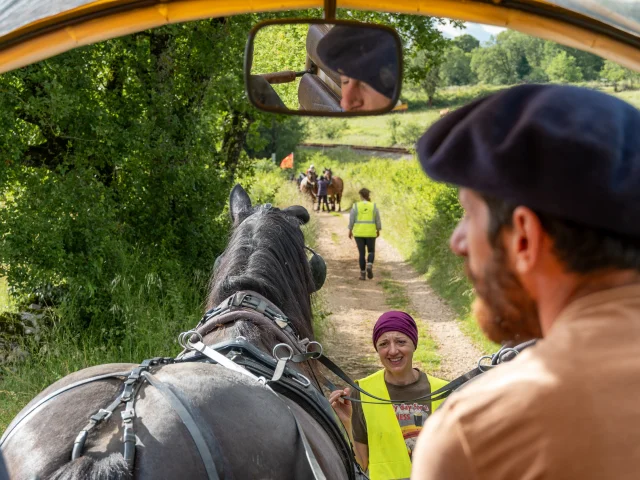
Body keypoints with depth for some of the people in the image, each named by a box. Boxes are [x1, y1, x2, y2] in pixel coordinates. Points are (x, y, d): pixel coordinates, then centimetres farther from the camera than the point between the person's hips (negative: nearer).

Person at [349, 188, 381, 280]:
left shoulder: (356, 206, -5)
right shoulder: (374, 206, -2)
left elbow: (351, 220, -4)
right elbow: (377, 220, 1)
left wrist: (350, 231, 7)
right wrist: (378, 230, 13)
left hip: (359, 233, 0)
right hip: (370, 233, 0)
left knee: (361, 253, 8)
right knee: (371, 251, 14)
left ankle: (363, 274, 5)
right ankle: (369, 266, -13)